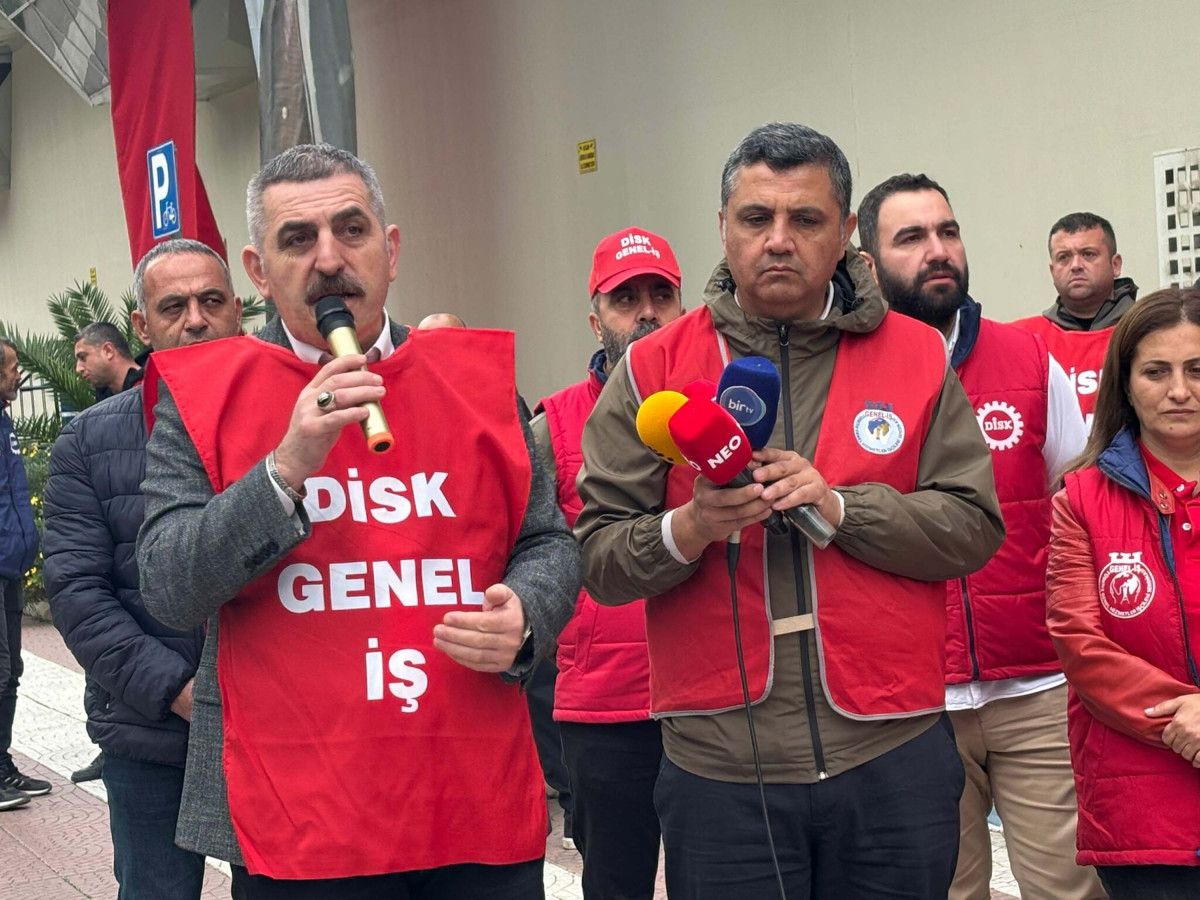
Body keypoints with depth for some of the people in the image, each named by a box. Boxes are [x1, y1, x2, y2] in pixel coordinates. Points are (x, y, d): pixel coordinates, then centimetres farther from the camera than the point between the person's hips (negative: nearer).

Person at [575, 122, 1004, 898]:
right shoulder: (655, 368, 3)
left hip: (894, 755, 1)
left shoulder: (917, 356, 5)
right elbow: (598, 558, -2)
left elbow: (974, 527, -2)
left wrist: (839, 506, -15)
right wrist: (687, 531, -20)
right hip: (719, 764, -1)